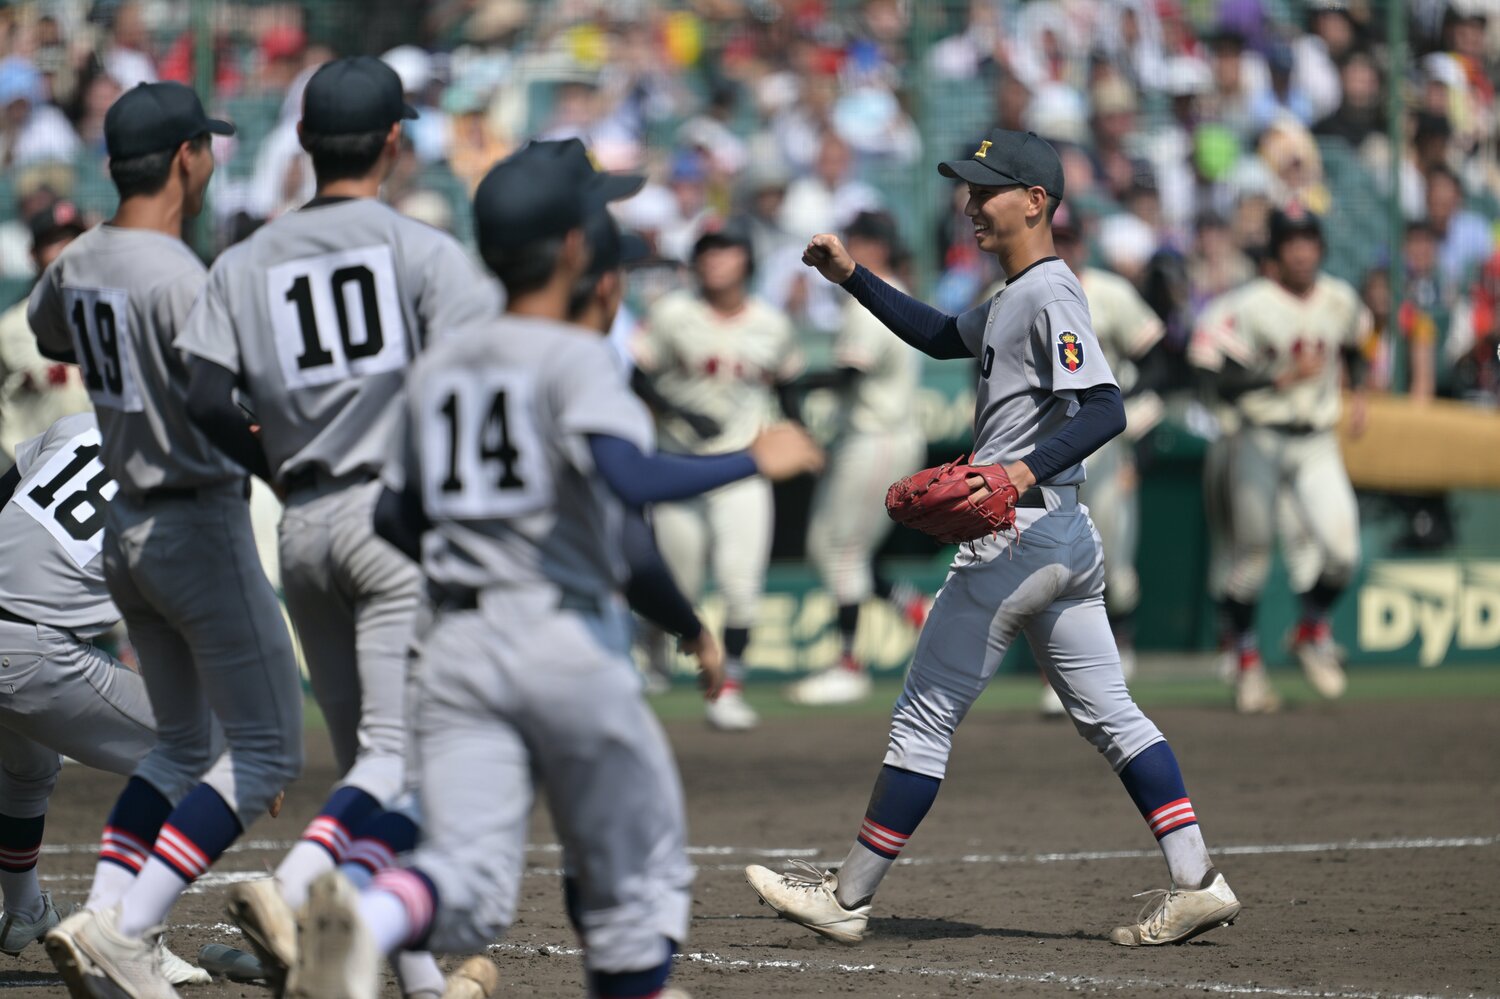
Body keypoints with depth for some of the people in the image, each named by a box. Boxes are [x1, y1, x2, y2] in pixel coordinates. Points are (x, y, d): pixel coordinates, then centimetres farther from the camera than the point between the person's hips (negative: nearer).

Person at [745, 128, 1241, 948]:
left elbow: (1105, 409, -24)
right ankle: (1195, 882, 1)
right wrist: (853, 279, 25)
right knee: (1106, 713, 8)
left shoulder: (1050, 295, -14)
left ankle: (848, 898, 5)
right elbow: (941, 337, 32)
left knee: (925, 718, -2)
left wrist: (1028, 470, -37)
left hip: (1019, 535, -10)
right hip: (1064, 538, 10)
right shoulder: (1015, 299, 17)